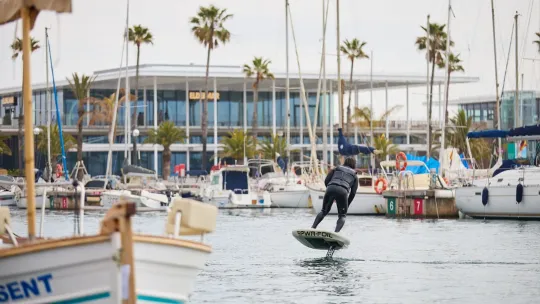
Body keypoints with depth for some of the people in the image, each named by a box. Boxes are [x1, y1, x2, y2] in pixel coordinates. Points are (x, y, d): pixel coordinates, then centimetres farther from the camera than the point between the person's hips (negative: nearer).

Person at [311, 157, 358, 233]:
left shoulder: (336, 169, 30)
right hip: (343, 191, -2)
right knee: (342, 216, 12)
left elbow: (326, 180, 16)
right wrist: (347, 206, 25)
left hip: (330, 189, 2)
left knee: (324, 211, 23)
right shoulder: (354, 176, 27)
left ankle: (313, 228, 3)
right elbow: (353, 192, 18)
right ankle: (336, 233, -14)